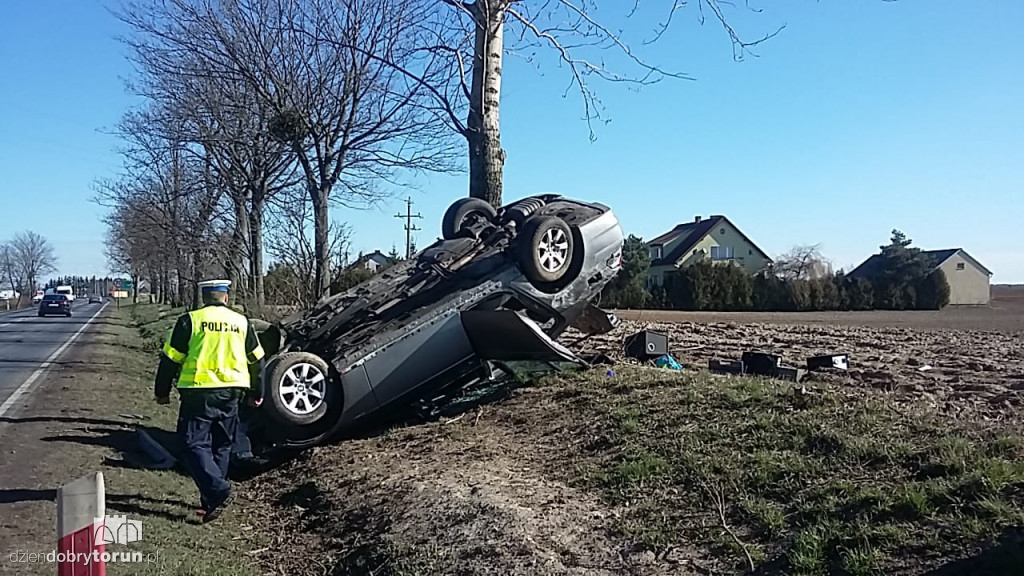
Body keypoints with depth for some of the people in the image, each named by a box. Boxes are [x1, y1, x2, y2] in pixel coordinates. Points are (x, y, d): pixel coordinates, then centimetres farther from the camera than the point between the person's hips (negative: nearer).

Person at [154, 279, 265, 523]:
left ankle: (217, 491, -15)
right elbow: (257, 361, 15)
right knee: (221, 446, 14)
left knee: (194, 444, 1)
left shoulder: (190, 320, -2)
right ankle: (211, 501, 19)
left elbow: (171, 358, -1)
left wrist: (162, 391, 11)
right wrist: (257, 393, 26)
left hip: (198, 394, -4)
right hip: (231, 394, 4)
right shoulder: (242, 322, 9)